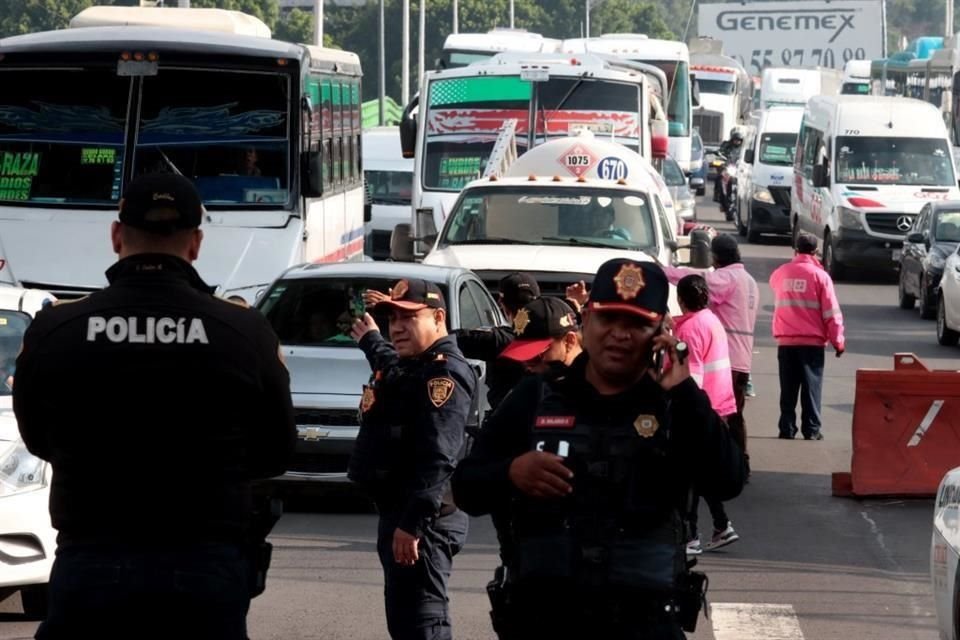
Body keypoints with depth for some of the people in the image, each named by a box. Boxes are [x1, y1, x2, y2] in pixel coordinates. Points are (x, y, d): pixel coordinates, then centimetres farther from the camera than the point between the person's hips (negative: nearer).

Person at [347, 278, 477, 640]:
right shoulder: (408, 366, 16)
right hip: (395, 513, 11)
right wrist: (371, 340, 61)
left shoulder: (445, 374, -16)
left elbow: (439, 458, -26)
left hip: (423, 519, -11)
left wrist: (413, 522, -30)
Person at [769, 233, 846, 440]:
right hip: (812, 341, -3)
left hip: (785, 340, 3)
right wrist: (837, 341, -1)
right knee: (811, 386, 1)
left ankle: (787, 429, 6)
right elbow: (831, 312, -8)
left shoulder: (781, 273, 3)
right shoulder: (820, 275, -7)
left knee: (788, 388, 8)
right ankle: (811, 430, -2)